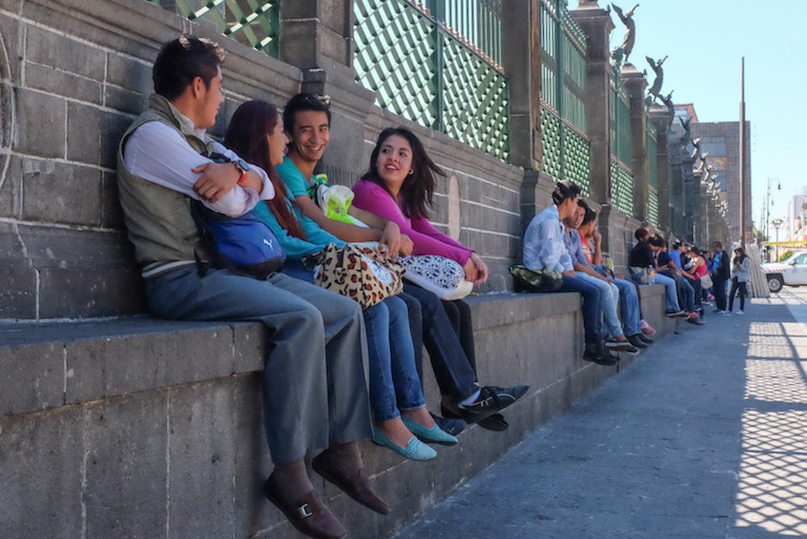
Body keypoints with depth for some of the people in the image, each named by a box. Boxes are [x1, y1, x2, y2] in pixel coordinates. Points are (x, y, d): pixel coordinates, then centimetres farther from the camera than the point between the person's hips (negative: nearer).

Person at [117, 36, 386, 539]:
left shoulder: (199, 140, 21)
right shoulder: (152, 134, -8)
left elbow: (266, 186, 13)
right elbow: (231, 203, -15)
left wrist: (235, 171, -10)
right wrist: (238, 182, 9)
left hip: (220, 270, 9)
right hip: (179, 278, -9)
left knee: (346, 312, 0)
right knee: (301, 317, -30)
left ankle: (342, 450, 1)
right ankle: (289, 474, -26)